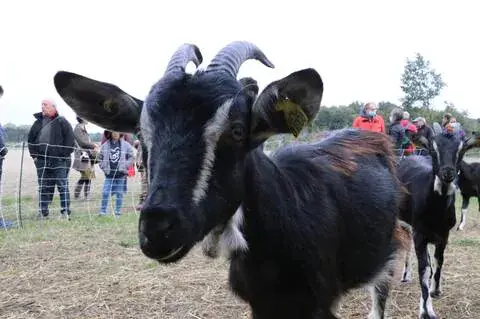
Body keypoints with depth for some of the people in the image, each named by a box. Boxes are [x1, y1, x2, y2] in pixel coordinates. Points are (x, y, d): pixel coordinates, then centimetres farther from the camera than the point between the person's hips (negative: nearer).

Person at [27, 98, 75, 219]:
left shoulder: (62, 122, -2)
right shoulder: (38, 122, 12)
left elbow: (70, 140, -5)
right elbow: (31, 140, 19)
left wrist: (65, 156, -10)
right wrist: (34, 155, 10)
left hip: (60, 162, -5)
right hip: (42, 162, 5)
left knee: (62, 186, -2)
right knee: (44, 187, 8)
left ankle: (65, 211, 3)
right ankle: (43, 211, 15)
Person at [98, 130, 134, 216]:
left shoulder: (126, 145, -1)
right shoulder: (105, 145, 3)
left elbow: (131, 157, 3)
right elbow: (100, 158, 12)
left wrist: (125, 166, -7)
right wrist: (104, 167, 1)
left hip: (121, 174, -1)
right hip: (109, 174, 1)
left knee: (119, 193, 7)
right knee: (105, 193, -3)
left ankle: (118, 210, 19)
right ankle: (103, 210, 9)